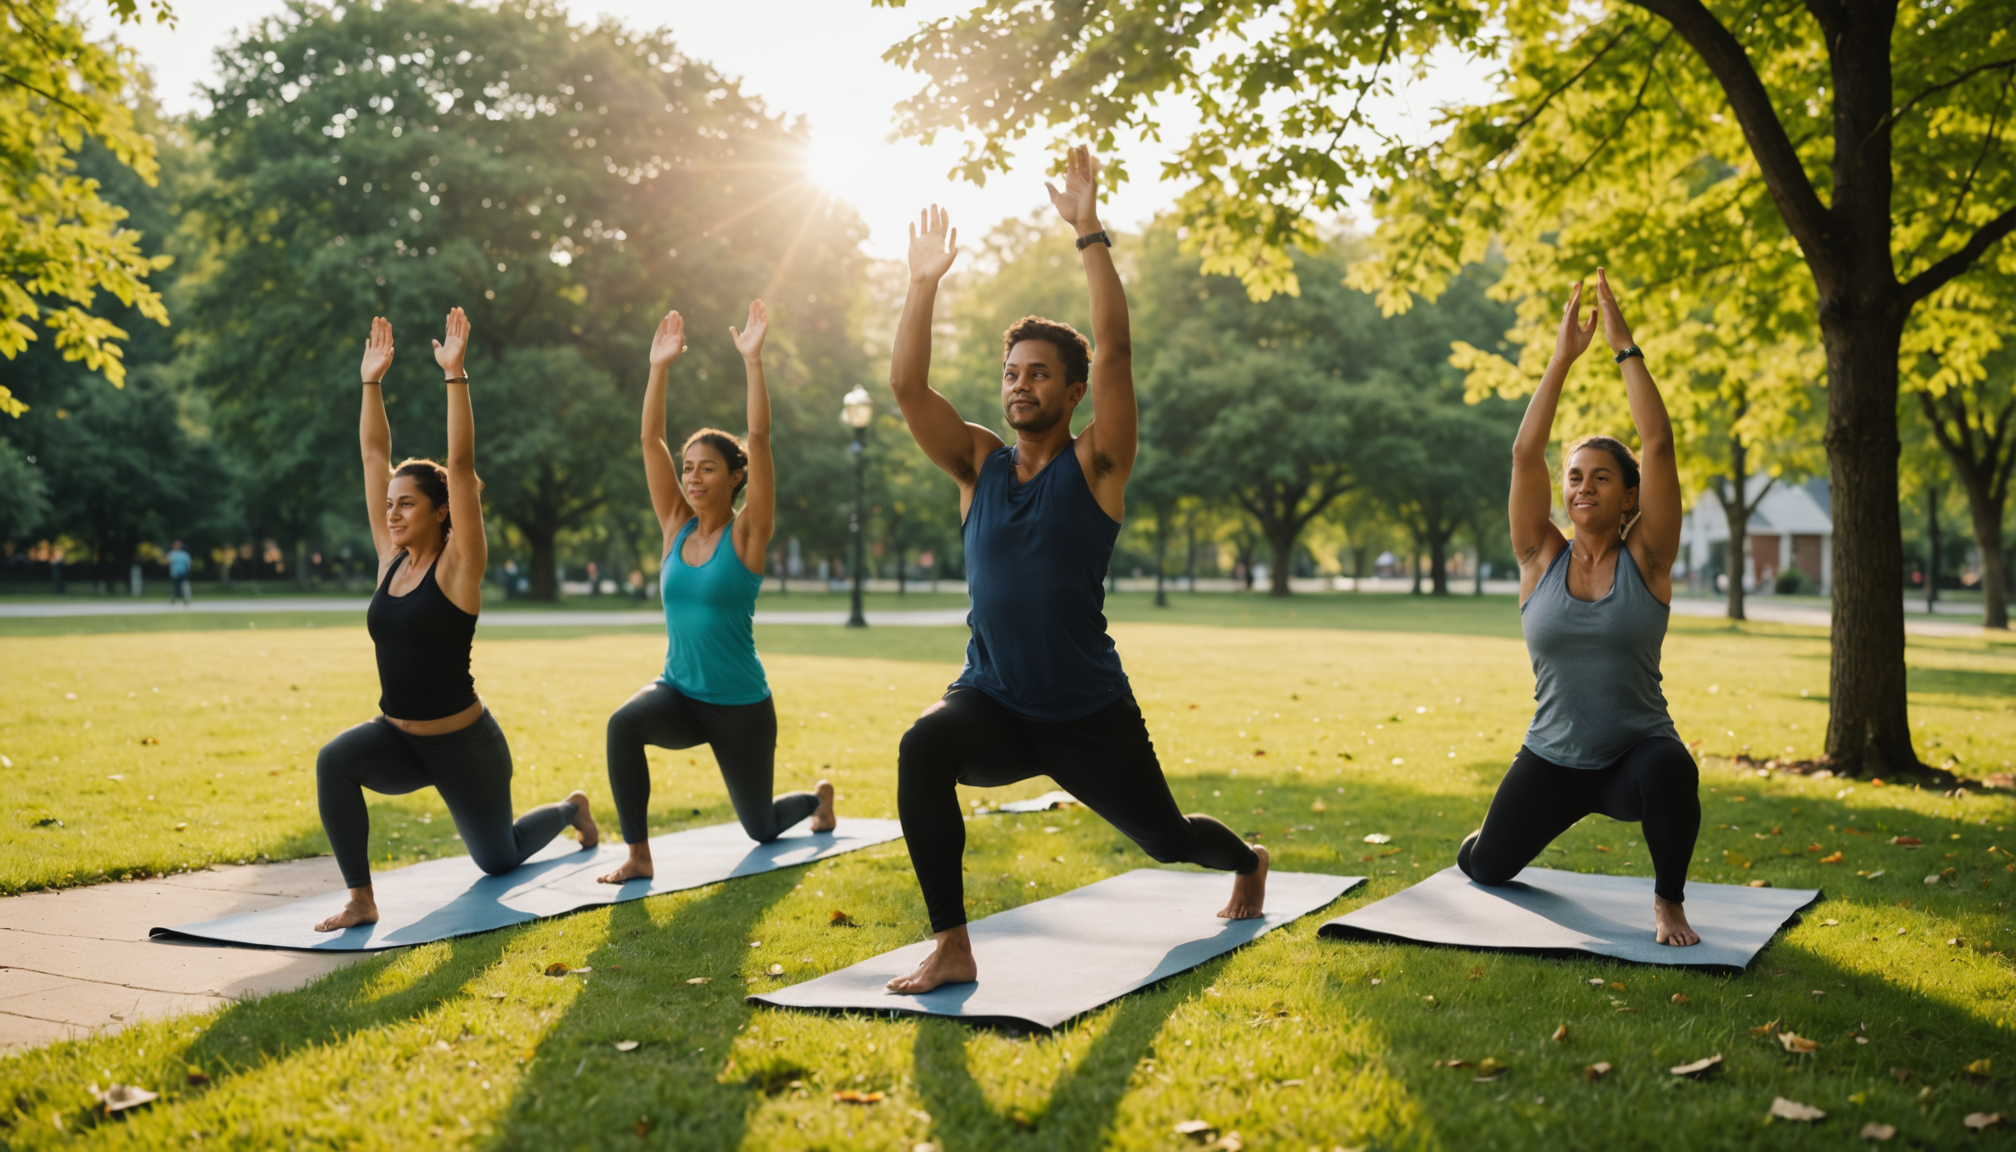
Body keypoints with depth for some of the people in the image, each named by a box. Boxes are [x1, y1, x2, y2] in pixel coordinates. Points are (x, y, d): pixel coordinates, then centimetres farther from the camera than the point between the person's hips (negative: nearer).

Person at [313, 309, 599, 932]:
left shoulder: (459, 566, -16)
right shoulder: (391, 557, -1)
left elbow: (461, 464, -25)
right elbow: (374, 455, 1)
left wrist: (454, 374, -28)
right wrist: (372, 381, -2)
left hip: (465, 745, -5)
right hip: (399, 738, 5)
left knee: (499, 858, 16)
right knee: (335, 761, -28)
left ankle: (569, 809, 49)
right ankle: (360, 899, -19)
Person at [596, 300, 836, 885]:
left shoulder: (747, 533, -10)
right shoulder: (675, 528, 1)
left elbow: (759, 437, -19)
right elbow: (651, 440, -3)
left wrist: (752, 359, -23)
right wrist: (659, 368, -9)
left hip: (740, 705, -3)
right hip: (678, 692, 3)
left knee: (762, 826, 13)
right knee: (624, 724, -33)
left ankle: (818, 796, 50)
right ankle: (637, 855, -21)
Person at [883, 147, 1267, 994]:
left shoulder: (1095, 465, -7)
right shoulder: (979, 466, 3)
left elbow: (1114, 351, -20)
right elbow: (908, 386, -8)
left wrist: (1090, 233, -23)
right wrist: (924, 282, -13)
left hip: (1088, 715, -2)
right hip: (993, 702, 2)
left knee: (1165, 837, 17)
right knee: (921, 749, -32)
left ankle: (1247, 863, 56)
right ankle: (951, 949, -25)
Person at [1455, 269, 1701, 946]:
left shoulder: (1646, 561, -6)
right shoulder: (1541, 560, -2)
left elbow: (1659, 446, -15)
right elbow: (1525, 454, -11)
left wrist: (1626, 348, -14)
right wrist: (1563, 357, -13)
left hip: (1636, 750, -3)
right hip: (1553, 759, 3)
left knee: (1669, 771, -37)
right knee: (1485, 867, 10)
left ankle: (1670, 901, -10)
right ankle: (1490, 831, 50)